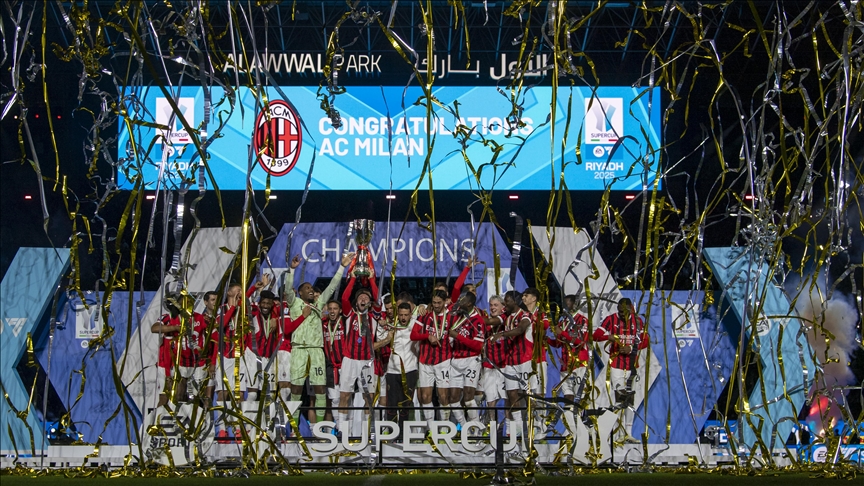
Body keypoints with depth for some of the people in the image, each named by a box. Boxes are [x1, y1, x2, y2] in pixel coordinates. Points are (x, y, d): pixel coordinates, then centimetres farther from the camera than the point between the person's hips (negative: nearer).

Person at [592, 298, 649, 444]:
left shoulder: (638, 321, 8)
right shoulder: (611, 319, 0)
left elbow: (645, 340, 6)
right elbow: (596, 335, -6)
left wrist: (631, 347, -11)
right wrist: (609, 336, -26)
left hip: (632, 364, 3)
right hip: (616, 364, -3)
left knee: (629, 399, 6)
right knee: (619, 398, -10)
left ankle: (627, 433, 12)